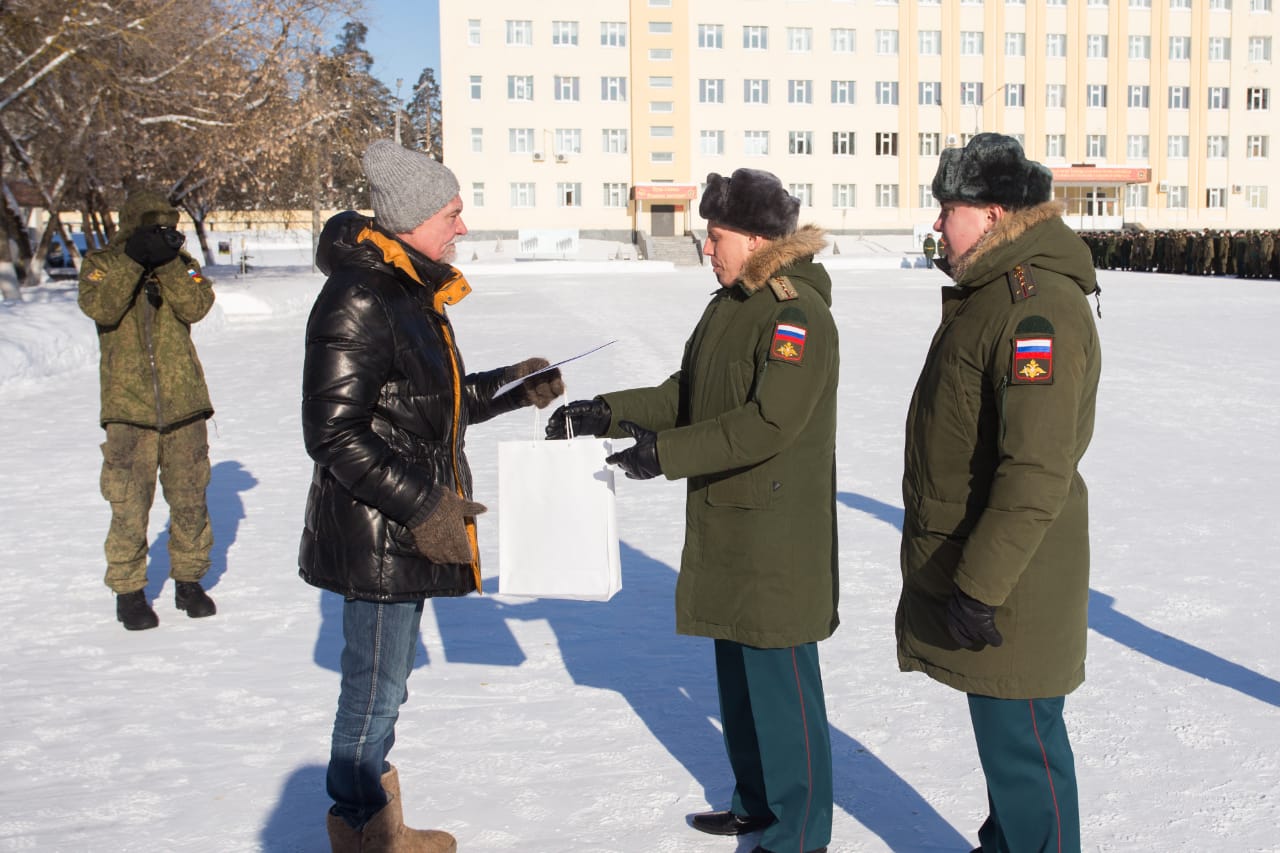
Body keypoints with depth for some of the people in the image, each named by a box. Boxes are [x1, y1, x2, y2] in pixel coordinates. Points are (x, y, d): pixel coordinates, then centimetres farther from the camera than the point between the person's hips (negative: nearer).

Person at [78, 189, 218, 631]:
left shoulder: (181, 263, 8)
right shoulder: (102, 263, 3)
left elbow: (196, 306, -9)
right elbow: (100, 307, -16)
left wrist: (168, 263, -18)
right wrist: (133, 260, -22)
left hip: (183, 404, 2)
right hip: (128, 407, -2)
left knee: (190, 498, 8)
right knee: (129, 505, -1)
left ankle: (188, 581, 23)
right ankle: (128, 590, 13)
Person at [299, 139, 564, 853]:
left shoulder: (412, 292, 11)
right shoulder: (359, 300, -20)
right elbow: (334, 434, -23)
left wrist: (510, 389, 10)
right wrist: (421, 505, -23)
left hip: (409, 528, 10)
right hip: (376, 535, -10)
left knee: (386, 680, 20)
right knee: (376, 686, 3)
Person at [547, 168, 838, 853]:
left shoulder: (798, 314, -17)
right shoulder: (729, 305, 13)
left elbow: (769, 423, -26)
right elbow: (685, 395, 17)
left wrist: (666, 452, -25)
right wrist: (604, 414, 6)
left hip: (778, 535, -9)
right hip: (723, 525, 10)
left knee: (782, 682, 0)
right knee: (738, 673, 19)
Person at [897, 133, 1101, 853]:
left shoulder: (1038, 307, -23)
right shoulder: (993, 293, 12)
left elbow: (1037, 474, -28)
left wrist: (980, 586, -26)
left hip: (1007, 577, -10)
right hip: (965, 558, 10)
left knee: (1019, 737, 3)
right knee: (1002, 731, 23)